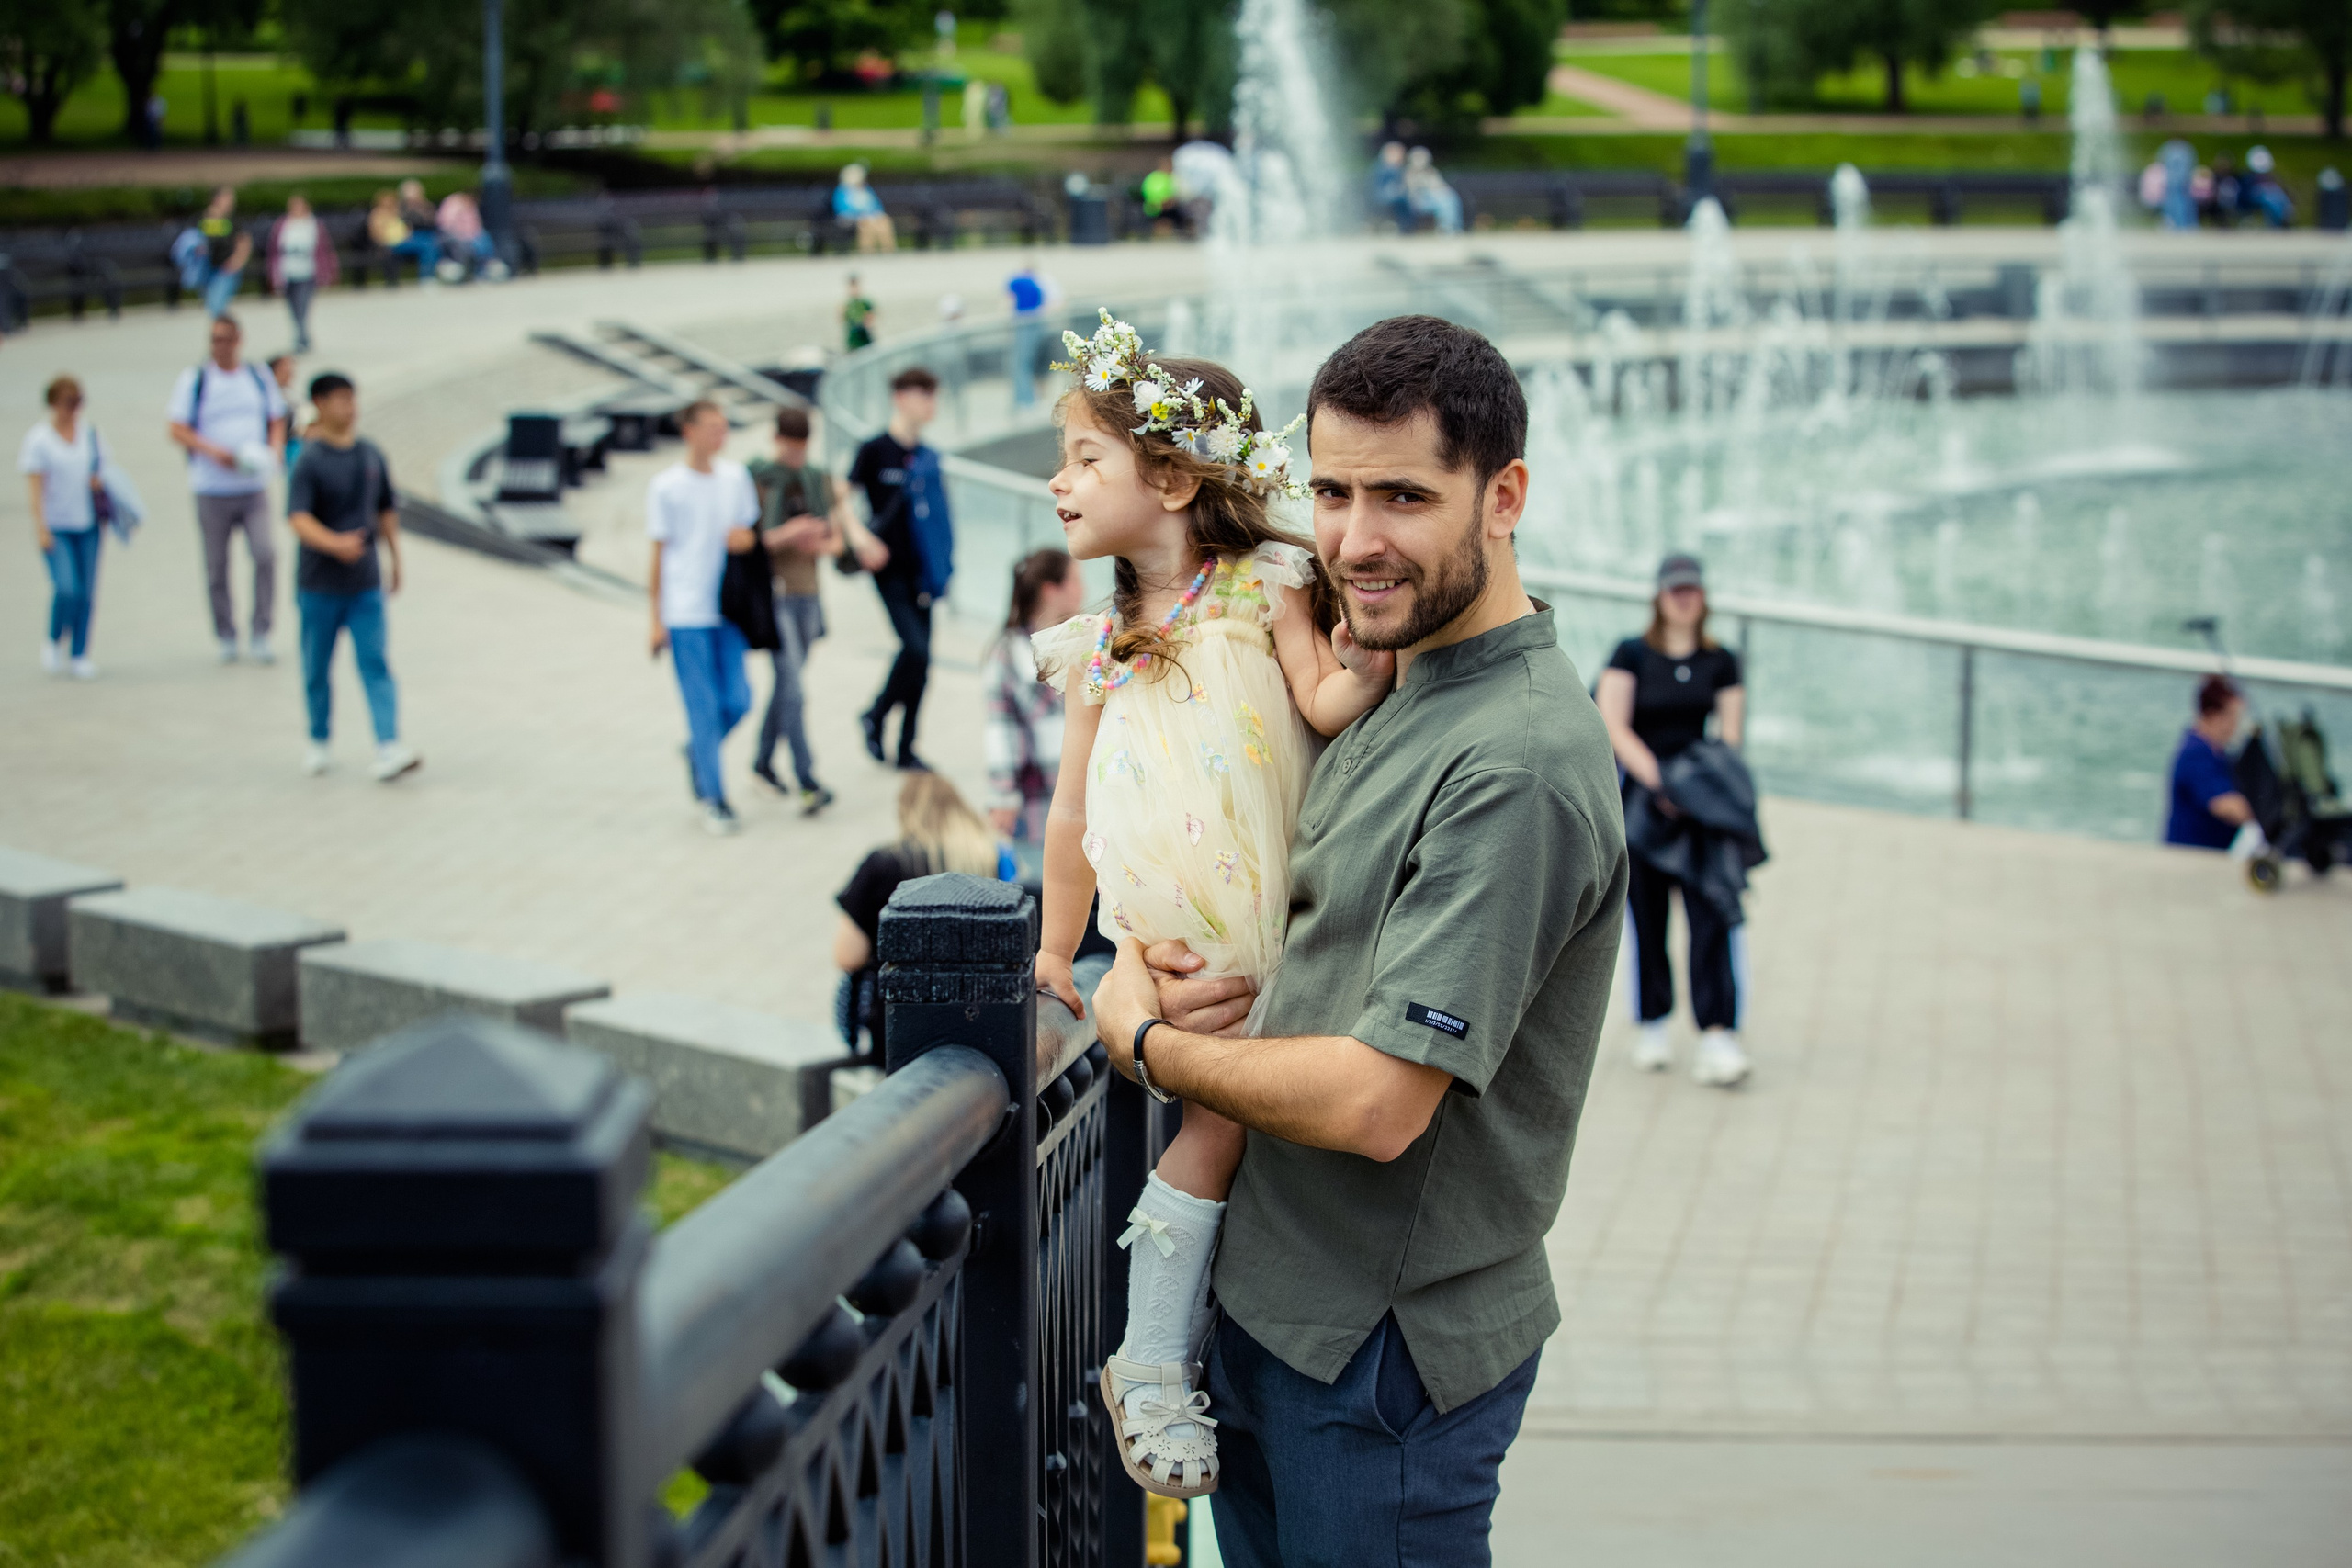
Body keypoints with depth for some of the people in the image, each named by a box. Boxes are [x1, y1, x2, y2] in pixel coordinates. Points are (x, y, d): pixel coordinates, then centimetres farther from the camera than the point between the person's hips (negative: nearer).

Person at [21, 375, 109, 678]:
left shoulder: (90, 434, 8)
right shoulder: (38, 439, -5)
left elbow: (102, 469, 20)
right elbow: (34, 486, -9)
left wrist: (99, 482, -3)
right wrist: (41, 528, -15)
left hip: (87, 524, 4)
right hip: (55, 525, -4)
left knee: (87, 593, 3)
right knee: (66, 588, -17)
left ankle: (79, 656, 15)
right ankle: (54, 641, 9)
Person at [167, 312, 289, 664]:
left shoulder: (259, 377, 8)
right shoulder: (194, 380, 0)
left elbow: (277, 421, 17)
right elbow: (178, 430, -4)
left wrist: (275, 449, -4)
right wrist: (214, 451, -20)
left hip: (254, 488, 1)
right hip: (212, 491, -1)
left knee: (265, 554, -16)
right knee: (216, 568, 4)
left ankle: (260, 636, -7)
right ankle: (226, 638, 19)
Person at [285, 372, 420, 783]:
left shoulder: (372, 456, 5)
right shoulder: (309, 461, -11)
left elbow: (387, 510, 17)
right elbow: (297, 518, -22)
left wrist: (395, 561, 19)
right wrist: (335, 544, -38)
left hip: (365, 584, 3)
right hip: (319, 585, -3)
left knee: (375, 664, -7)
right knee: (317, 669, 9)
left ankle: (389, 752, -14)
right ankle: (319, 742, 28)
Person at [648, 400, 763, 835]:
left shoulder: (736, 476, 6)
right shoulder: (666, 486, -5)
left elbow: (749, 532, 16)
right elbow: (659, 555, -1)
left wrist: (745, 536, -10)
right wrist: (657, 622, -1)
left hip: (728, 608, 4)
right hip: (685, 614, -4)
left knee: (738, 701, 2)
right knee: (703, 707, -3)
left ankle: (696, 752, 31)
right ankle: (713, 799, 5)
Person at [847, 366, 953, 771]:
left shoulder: (928, 458, 10)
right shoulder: (875, 451, -7)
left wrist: (942, 567, 9)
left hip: (920, 569, 6)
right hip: (889, 568, -6)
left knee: (922, 659, 5)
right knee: (915, 647, -17)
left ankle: (906, 748, 15)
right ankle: (876, 717, 6)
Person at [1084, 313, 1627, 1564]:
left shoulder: (1515, 766, -25)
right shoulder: (1396, 691, 7)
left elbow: (1375, 1105, -28)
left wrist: (1147, 1042, -12)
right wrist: (1144, 960, -4)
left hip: (1385, 1350, -9)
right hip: (1269, 1297, 9)